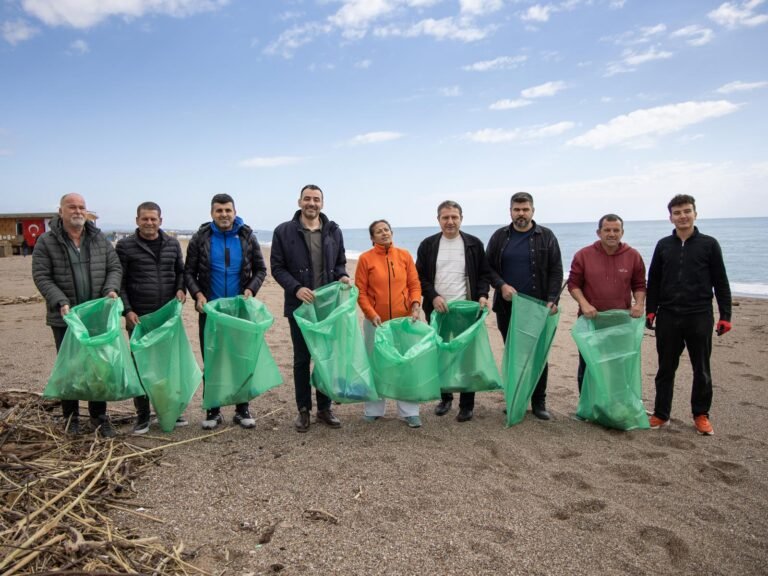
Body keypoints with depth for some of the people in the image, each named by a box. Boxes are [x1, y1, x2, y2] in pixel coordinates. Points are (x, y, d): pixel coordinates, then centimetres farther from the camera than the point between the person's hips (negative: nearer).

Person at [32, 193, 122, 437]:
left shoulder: (100, 239, 6)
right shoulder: (46, 242, -4)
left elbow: (114, 268, 6)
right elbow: (41, 277, -8)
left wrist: (111, 289, -13)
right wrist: (61, 302, -20)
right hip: (64, 317, -2)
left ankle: (99, 416, 21)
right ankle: (71, 417, 24)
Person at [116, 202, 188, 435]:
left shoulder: (172, 244, 8)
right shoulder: (125, 246, -2)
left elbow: (181, 271, 18)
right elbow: (119, 282, -2)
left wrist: (181, 289, -1)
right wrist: (127, 311, -11)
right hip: (138, 317, -3)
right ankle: (142, 416, 16)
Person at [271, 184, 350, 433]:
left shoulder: (333, 231, 6)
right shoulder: (284, 231, -2)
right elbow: (277, 267, -3)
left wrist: (342, 276, -8)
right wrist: (296, 288, -18)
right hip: (299, 306, -2)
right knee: (302, 359, 7)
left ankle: (324, 408, 23)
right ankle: (303, 410, 21)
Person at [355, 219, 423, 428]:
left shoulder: (405, 255, 4)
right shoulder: (365, 258, -2)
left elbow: (414, 284, 5)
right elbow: (361, 291, -3)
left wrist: (415, 305, -12)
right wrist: (372, 314, -14)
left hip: (404, 319, 1)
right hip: (376, 321, -1)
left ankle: (409, 412, 14)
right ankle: (374, 410, 22)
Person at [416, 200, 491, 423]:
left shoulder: (474, 244, 3)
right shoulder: (428, 245, 3)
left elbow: (484, 274, 7)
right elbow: (420, 277, 3)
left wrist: (482, 295, -10)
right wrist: (433, 296, -13)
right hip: (437, 310, 1)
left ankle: (467, 405, 14)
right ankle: (445, 397, 27)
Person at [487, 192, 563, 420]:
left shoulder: (546, 236, 3)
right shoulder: (499, 237, 6)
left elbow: (556, 271, 0)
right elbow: (488, 267, 7)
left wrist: (552, 299, -11)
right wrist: (501, 285, -11)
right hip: (507, 307, 1)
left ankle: (539, 402, 17)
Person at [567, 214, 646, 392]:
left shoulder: (633, 255, 1)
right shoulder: (583, 255, -4)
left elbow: (639, 285, 8)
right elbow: (573, 283, -2)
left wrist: (639, 303, -11)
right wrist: (584, 303, -17)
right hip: (590, 320, -1)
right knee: (587, 366, 8)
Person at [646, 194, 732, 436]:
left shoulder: (709, 244, 2)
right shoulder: (663, 246, 7)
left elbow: (721, 282, 2)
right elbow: (653, 282, 10)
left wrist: (725, 315, -2)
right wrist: (650, 310, 3)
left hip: (699, 317, -1)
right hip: (668, 317, 2)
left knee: (701, 369, 8)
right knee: (666, 368, 8)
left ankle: (701, 415, 22)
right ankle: (661, 414, 18)